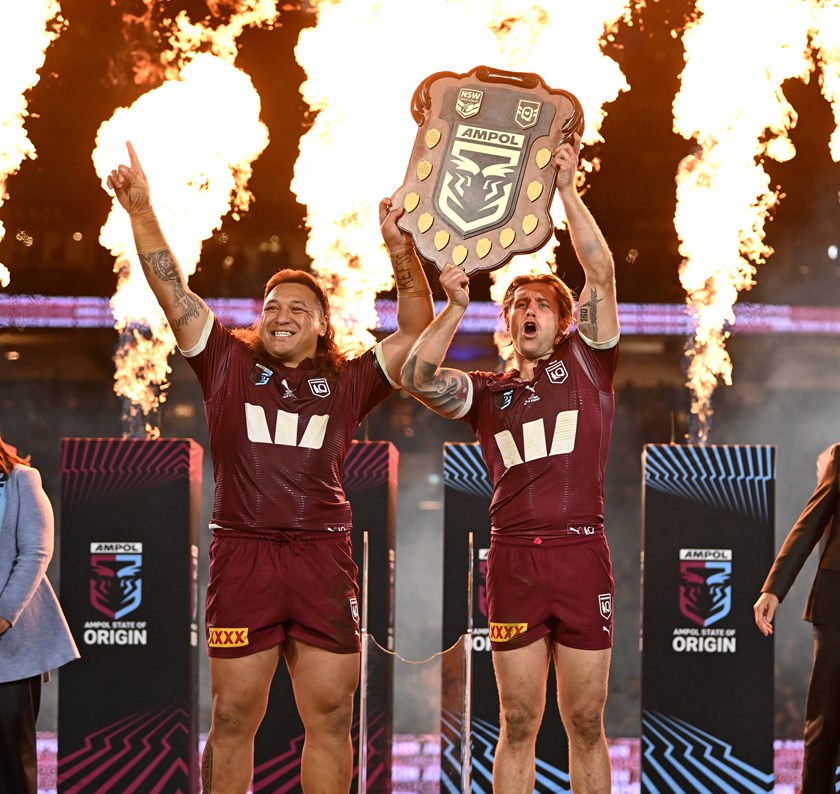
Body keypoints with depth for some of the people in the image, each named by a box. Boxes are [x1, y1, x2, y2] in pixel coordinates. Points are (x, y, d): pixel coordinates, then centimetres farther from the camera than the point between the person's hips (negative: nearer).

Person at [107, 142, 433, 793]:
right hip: (242, 554, -1)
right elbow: (172, 288, 6)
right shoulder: (229, 365, 12)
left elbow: (416, 328, 8)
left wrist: (402, 251, -5)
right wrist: (142, 212, -5)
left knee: (331, 717, 2)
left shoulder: (347, 383, 13)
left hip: (323, 555, 1)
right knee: (233, 719, 1)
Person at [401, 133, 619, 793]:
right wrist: (456, 308, -13)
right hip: (513, 558, 1)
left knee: (586, 723, 3)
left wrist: (566, 190, -4)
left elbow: (601, 273, 1)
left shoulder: (585, 362, 11)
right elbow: (418, 378, -3)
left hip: (583, 553, -1)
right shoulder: (487, 392, 14)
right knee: (519, 724, 3)